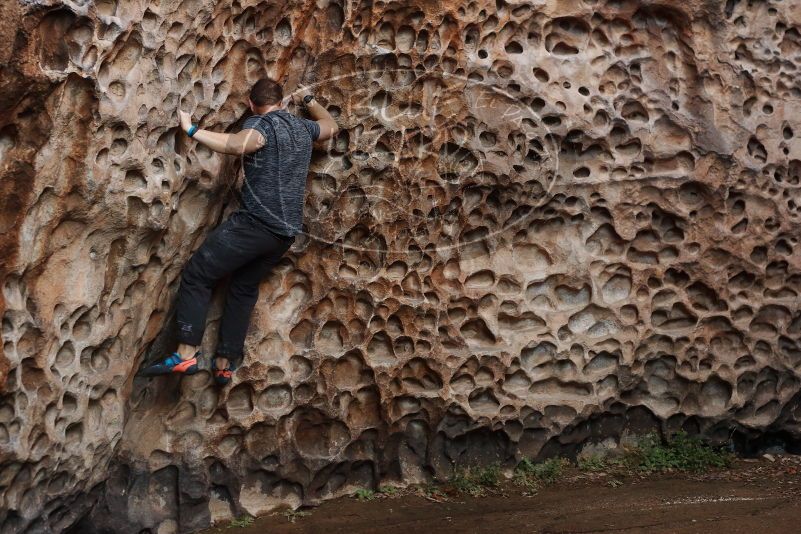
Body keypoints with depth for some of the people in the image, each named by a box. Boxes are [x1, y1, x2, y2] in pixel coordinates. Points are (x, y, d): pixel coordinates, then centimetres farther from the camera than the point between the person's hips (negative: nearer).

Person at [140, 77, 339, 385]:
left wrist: (191, 130, -21)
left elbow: (237, 144, -29)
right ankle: (224, 365, 18)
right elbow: (332, 126, 37)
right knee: (244, 290, 19)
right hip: (286, 232, 8)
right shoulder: (303, 128, 16)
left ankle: (186, 355, -11)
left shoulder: (260, 124, -6)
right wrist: (308, 100, 48)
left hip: (256, 223, -8)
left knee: (196, 276, -3)